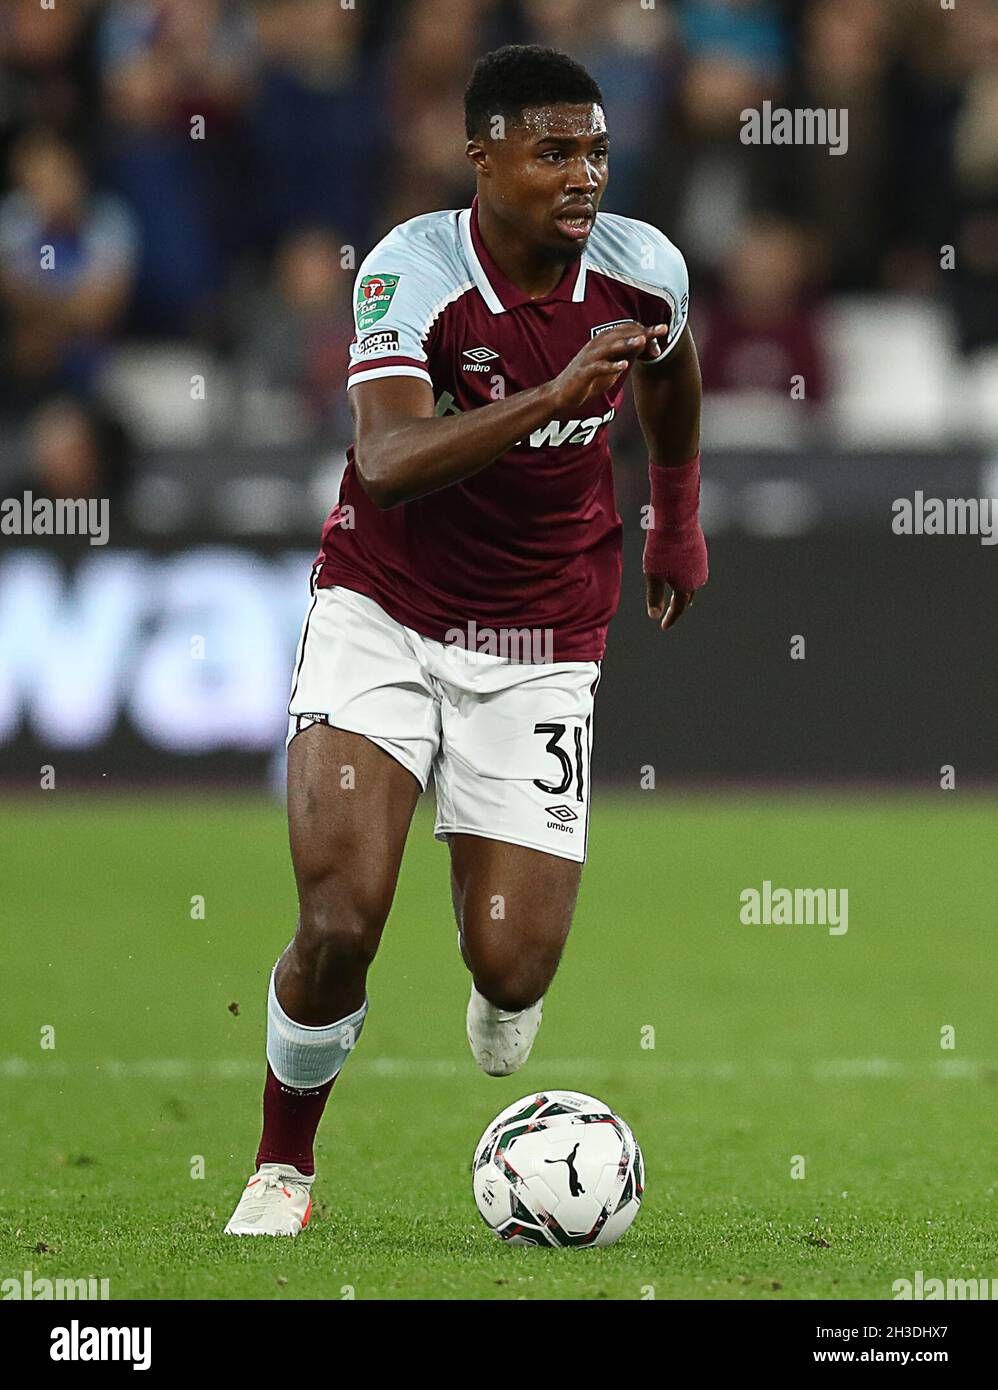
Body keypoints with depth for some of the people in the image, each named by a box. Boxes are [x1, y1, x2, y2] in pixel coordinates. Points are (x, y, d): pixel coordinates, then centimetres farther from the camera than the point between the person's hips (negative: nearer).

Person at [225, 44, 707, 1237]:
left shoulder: (643, 267, -6)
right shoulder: (414, 269, -18)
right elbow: (388, 462, -32)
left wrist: (677, 519, 31)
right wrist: (556, 394, -41)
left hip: (539, 649, 3)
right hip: (382, 614, -3)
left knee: (512, 969, -7)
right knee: (338, 923, -19)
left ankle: (505, 1074, 33)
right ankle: (284, 1168, 8)